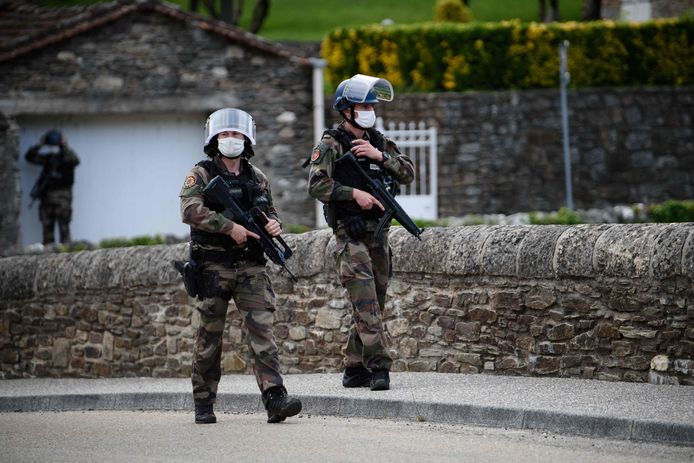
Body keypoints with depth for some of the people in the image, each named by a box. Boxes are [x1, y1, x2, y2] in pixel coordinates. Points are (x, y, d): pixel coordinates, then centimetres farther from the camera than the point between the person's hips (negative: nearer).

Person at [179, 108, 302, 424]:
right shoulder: (201, 175, -1)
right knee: (210, 335, 3)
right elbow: (190, 211, -16)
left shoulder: (257, 178, 14)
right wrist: (230, 226, -24)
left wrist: (274, 225, -4)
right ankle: (203, 404, 14)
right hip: (214, 265, -3)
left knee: (262, 329, -9)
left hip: (251, 265, 3)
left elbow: (269, 213, 21)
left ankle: (275, 398, -18)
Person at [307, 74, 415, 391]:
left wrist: (379, 156, -7)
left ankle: (355, 369, 15)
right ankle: (378, 367, -21)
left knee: (372, 304, 8)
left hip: (378, 232, 7)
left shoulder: (379, 143, 15)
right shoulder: (331, 145, -4)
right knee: (366, 303, -16)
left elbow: (408, 173, 7)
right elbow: (317, 185, -15)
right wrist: (355, 193, -20)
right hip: (350, 232, -7)